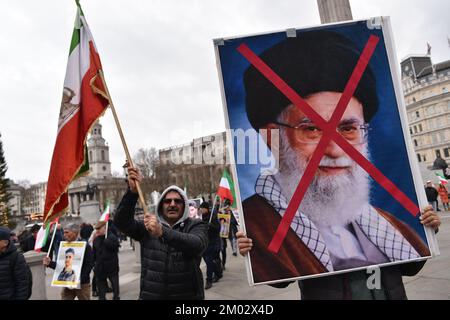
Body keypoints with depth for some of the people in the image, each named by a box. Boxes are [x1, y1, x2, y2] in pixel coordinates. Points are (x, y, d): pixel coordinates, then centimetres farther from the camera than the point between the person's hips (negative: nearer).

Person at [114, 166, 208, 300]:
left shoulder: (196, 226, -5)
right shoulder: (148, 226, 4)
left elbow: (198, 244, -26)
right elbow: (121, 222, -10)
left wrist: (163, 232, -39)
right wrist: (132, 191, -23)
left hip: (187, 295, -1)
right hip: (150, 295, 2)